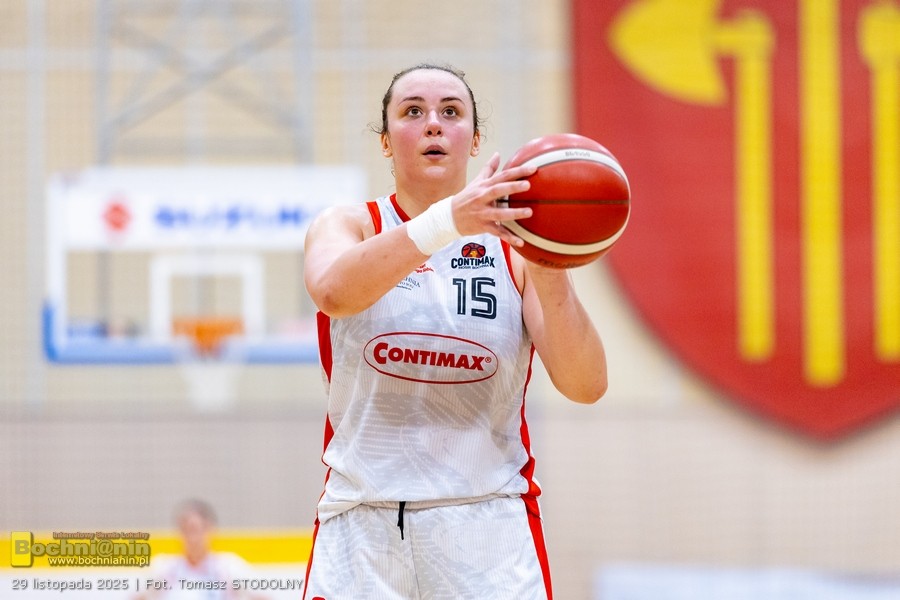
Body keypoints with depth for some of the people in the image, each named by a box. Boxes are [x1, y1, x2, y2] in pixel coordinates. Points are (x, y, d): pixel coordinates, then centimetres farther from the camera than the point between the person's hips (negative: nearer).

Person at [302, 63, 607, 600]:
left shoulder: (514, 244, 6)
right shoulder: (349, 226, 5)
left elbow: (586, 386, -6)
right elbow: (333, 291, -21)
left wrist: (551, 278, -23)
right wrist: (447, 221, -35)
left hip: (490, 533, 0)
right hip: (362, 530, 0)